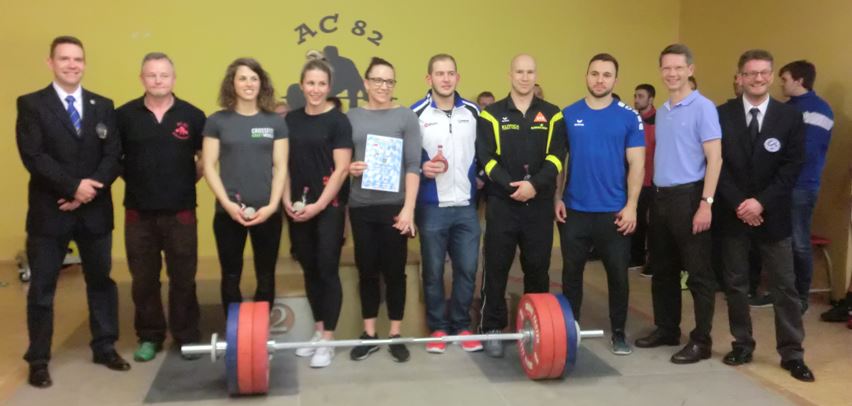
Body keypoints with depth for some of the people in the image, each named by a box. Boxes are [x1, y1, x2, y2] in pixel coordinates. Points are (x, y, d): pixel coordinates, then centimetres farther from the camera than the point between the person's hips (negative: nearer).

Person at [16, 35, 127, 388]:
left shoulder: (103, 106, 8)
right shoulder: (31, 104, -1)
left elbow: (114, 155, -1)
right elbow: (33, 156, -11)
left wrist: (88, 192, -13)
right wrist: (73, 186, -18)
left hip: (95, 210, 3)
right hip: (49, 211, -3)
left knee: (101, 281, 11)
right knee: (42, 288, 5)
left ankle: (104, 348, 25)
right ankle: (38, 360, 17)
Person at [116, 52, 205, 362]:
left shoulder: (192, 115, -1)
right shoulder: (124, 115, -1)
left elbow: (206, 157, 9)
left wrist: (188, 182, 3)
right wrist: (134, 181, 5)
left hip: (180, 211, -1)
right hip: (138, 211, 1)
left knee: (183, 278, 7)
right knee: (143, 279, 9)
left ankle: (187, 336, 20)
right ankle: (149, 337, 23)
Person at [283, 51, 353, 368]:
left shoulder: (337, 120, -5)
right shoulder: (291, 120, 9)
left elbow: (342, 168, -10)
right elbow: (284, 165, 10)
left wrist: (319, 205, -14)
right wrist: (287, 201, -1)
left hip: (329, 206, -5)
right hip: (298, 207, 5)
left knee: (327, 270, -2)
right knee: (309, 270, 11)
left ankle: (328, 340, 6)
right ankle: (317, 330, 25)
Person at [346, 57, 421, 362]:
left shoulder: (406, 117, 1)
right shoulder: (351, 117, 9)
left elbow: (413, 166, -4)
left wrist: (408, 208, -12)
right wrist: (348, 168, -10)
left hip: (394, 206, -2)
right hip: (361, 207, 2)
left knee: (394, 271, 4)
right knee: (367, 270, 8)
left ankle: (395, 335, 16)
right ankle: (369, 334, 20)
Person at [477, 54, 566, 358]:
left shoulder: (552, 115, 8)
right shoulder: (492, 114, 3)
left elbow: (556, 156, -1)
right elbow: (486, 157, -5)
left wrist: (535, 184, -17)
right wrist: (510, 185, -18)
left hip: (539, 204, 2)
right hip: (502, 203, -2)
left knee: (538, 268, 9)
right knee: (496, 268, 2)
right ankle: (492, 328, 12)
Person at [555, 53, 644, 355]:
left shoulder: (629, 117, 0)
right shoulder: (568, 115, 4)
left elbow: (636, 164, -2)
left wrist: (631, 206, -9)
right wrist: (557, 198, -1)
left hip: (614, 211, -1)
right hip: (574, 210, 1)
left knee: (618, 274, 7)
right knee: (571, 272, 10)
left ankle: (618, 332, 23)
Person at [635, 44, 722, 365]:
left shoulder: (703, 108, -8)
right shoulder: (661, 111, 14)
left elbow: (714, 159, -13)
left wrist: (706, 203, -19)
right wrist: (656, 195, 11)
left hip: (688, 196, -7)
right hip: (661, 197, 8)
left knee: (698, 272, 1)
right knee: (663, 270, 14)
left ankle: (701, 340, 9)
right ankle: (666, 329, 27)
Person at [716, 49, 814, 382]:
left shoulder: (790, 117, 2)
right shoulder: (722, 115, 1)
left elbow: (792, 167, -4)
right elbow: (717, 165, -3)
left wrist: (762, 202, -15)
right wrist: (738, 204, -12)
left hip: (773, 214, 0)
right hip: (733, 213, 1)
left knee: (784, 286, 3)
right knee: (735, 284, 8)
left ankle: (792, 354, 13)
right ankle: (742, 345, 21)